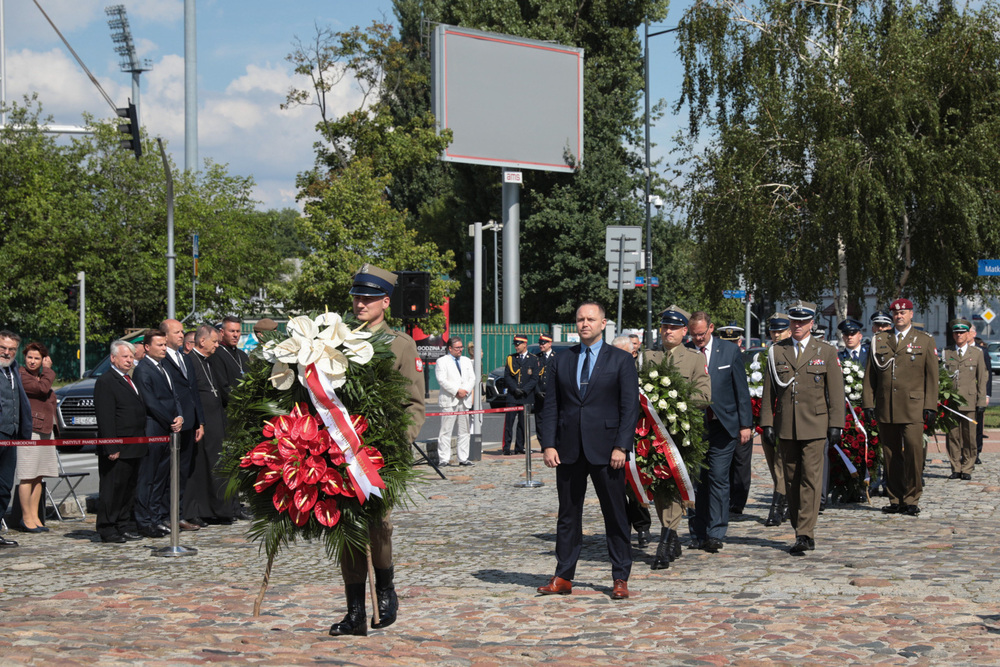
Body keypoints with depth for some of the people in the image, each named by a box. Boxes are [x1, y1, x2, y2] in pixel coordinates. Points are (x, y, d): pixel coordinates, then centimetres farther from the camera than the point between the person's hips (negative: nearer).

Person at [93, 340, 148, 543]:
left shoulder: (130, 381, 18)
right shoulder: (105, 381, -9)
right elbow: (105, 418, -15)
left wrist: (142, 444, 16)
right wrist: (111, 448, -21)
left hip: (134, 449, 9)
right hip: (117, 449, -9)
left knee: (129, 488, 13)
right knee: (112, 489, -3)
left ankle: (125, 526, 21)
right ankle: (108, 531, 1)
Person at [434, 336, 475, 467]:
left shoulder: (466, 361, 18)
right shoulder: (442, 361, 0)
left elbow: (472, 378, 12)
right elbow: (442, 380, -10)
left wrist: (465, 390, -7)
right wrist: (457, 391, -14)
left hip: (465, 400, 6)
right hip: (449, 401, -6)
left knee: (464, 431, 7)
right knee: (446, 431, -7)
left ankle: (463, 458, 12)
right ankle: (444, 459, -6)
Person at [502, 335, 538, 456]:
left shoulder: (533, 359, 6)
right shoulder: (510, 358, 10)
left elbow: (534, 379, 1)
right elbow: (507, 376, 4)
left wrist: (524, 390, -10)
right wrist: (515, 389, -10)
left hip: (526, 397, 0)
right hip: (512, 396, 0)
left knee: (523, 423, 3)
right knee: (509, 422, -6)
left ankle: (519, 448, 9)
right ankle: (506, 448, -6)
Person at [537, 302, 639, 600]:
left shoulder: (621, 360, 2)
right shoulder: (561, 361, 11)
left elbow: (630, 407, -3)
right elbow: (551, 406, 9)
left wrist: (621, 446, -12)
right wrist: (548, 444, -2)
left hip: (605, 449, -3)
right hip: (569, 450, 3)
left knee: (615, 515, 2)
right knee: (568, 514, 8)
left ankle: (620, 578, 9)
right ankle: (563, 577, 13)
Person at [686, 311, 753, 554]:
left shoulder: (730, 351, 3)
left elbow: (742, 390, 4)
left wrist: (746, 424, -1)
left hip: (723, 425, -1)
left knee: (718, 478, -8)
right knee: (696, 481, 4)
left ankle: (715, 535, -5)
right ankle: (699, 534, 13)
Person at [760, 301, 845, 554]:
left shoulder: (826, 352, 4)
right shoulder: (776, 352, 8)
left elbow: (836, 391, 3)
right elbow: (768, 391, 9)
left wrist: (836, 425, -3)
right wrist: (767, 423, 3)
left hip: (815, 426, -2)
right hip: (786, 427, 3)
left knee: (811, 478, -8)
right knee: (791, 480, 7)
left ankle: (806, 535, -10)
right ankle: (799, 529, 18)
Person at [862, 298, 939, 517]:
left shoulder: (925, 341, 9)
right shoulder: (879, 341, 13)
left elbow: (932, 377, 6)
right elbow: (869, 376, 12)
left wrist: (930, 407, -1)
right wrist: (868, 403, 4)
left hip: (912, 408, -2)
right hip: (885, 408, 2)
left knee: (913, 450, -12)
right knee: (891, 455, 4)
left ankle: (911, 499, -2)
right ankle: (896, 500, 12)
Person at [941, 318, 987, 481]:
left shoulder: (977, 353, 8)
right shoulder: (946, 353, 11)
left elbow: (982, 379, 7)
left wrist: (982, 402, 0)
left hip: (969, 401, -1)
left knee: (969, 436, 0)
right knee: (953, 436, 0)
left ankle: (967, 469, 7)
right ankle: (956, 469, 8)